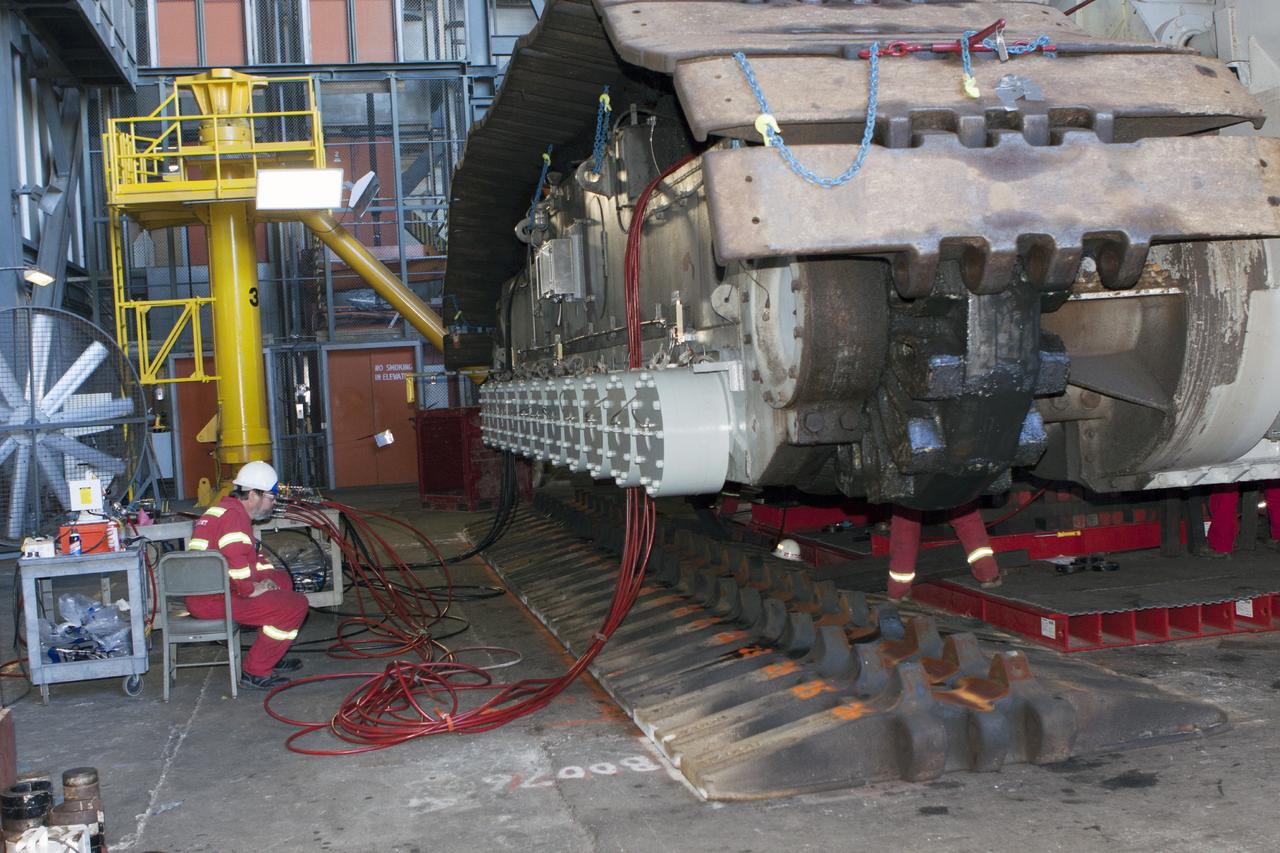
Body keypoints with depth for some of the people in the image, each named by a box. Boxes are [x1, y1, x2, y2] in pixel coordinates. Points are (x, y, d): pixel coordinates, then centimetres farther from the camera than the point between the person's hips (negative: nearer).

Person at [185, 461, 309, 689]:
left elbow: (250, 556, 32)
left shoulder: (229, 509, 20)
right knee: (296, 605, -13)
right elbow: (235, 560, -31)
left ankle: (270, 656, 26)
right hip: (214, 600, -11)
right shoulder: (233, 516, -16)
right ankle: (255, 671, -8)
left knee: (282, 580, 24)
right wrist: (251, 589, -16)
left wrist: (264, 576, 15)